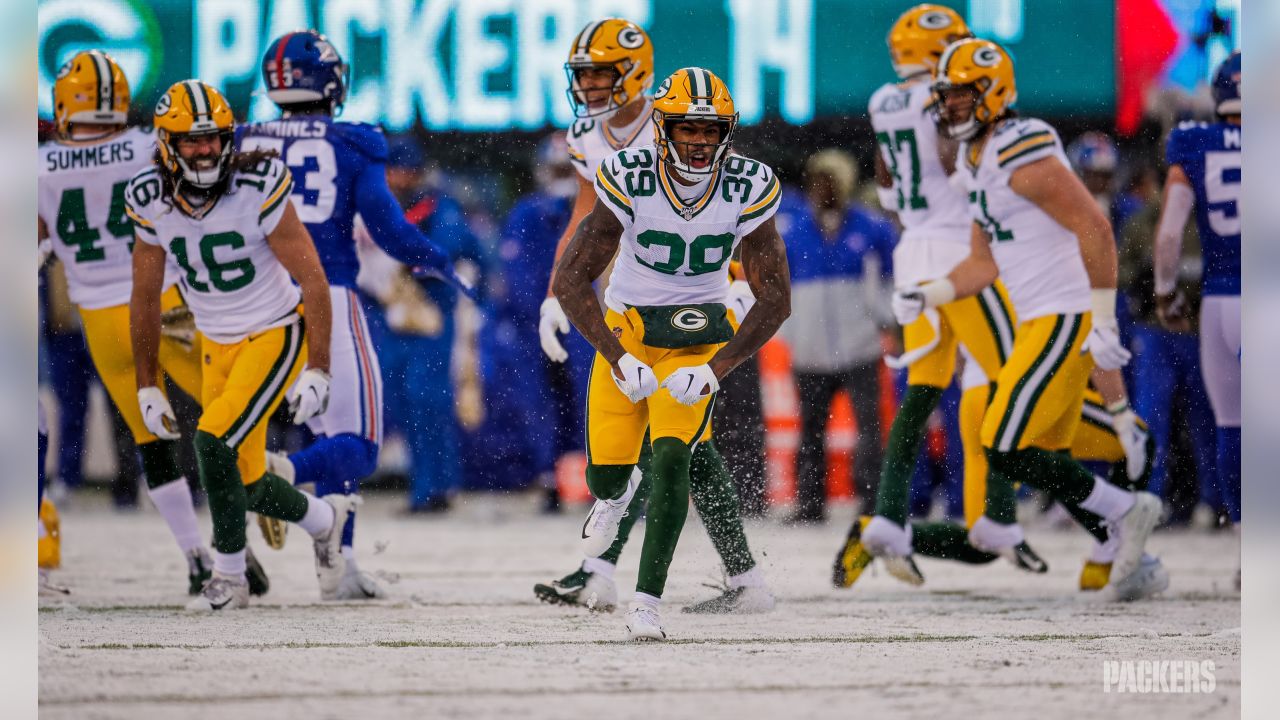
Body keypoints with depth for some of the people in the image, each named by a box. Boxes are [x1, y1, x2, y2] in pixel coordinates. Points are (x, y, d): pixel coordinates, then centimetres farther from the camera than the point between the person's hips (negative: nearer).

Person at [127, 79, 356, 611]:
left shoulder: (257, 188, -21)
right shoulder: (152, 202, -8)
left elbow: (312, 278, -16)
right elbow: (145, 298, 5)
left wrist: (316, 371, -20)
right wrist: (146, 387, 7)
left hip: (276, 335, -5)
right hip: (218, 346, 5)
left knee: (214, 442, -21)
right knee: (244, 484, 8)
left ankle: (229, 579, -4)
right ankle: (325, 518, 39)